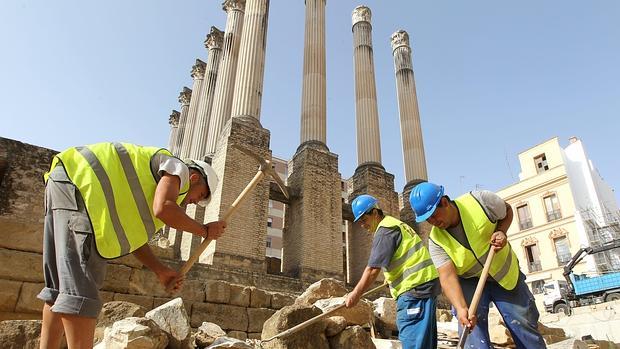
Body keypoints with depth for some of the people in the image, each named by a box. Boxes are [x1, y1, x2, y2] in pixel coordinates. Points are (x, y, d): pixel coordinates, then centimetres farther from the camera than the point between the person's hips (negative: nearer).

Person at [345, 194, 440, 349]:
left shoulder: (385, 229, -11)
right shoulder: (395, 224, 21)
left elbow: (373, 270, -16)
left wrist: (355, 294, -10)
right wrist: (391, 276, 40)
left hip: (415, 288, -11)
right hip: (426, 284, 11)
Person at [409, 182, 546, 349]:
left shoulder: (480, 200, -23)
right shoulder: (436, 240, -21)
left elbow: (507, 211, -2)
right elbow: (447, 276, -29)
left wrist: (501, 232, -21)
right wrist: (461, 308, -45)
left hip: (506, 273, 1)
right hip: (470, 281, 0)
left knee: (525, 327, 5)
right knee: (473, 332, -16)